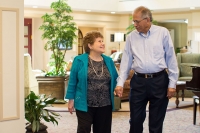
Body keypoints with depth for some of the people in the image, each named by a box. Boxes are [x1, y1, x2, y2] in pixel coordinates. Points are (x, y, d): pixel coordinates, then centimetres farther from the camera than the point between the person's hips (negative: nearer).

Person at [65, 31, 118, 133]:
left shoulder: (109, 61, 7)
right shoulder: (79, 60, -5)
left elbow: (115, 79, 15)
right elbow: (72, 82, -1)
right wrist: (71, 100, -1)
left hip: (105, 105, 4)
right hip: (85, 105, -4)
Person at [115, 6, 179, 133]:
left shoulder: (163, 33, -2)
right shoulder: (131, 36, 5)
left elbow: (171, 59, -1)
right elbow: (126, 61, 7)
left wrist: (172, 84, -4)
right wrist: (120, 83, 0)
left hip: (159, 81, -2)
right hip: (138, 81, 2)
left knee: (156, 122, 8)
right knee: (136, 119, 8)